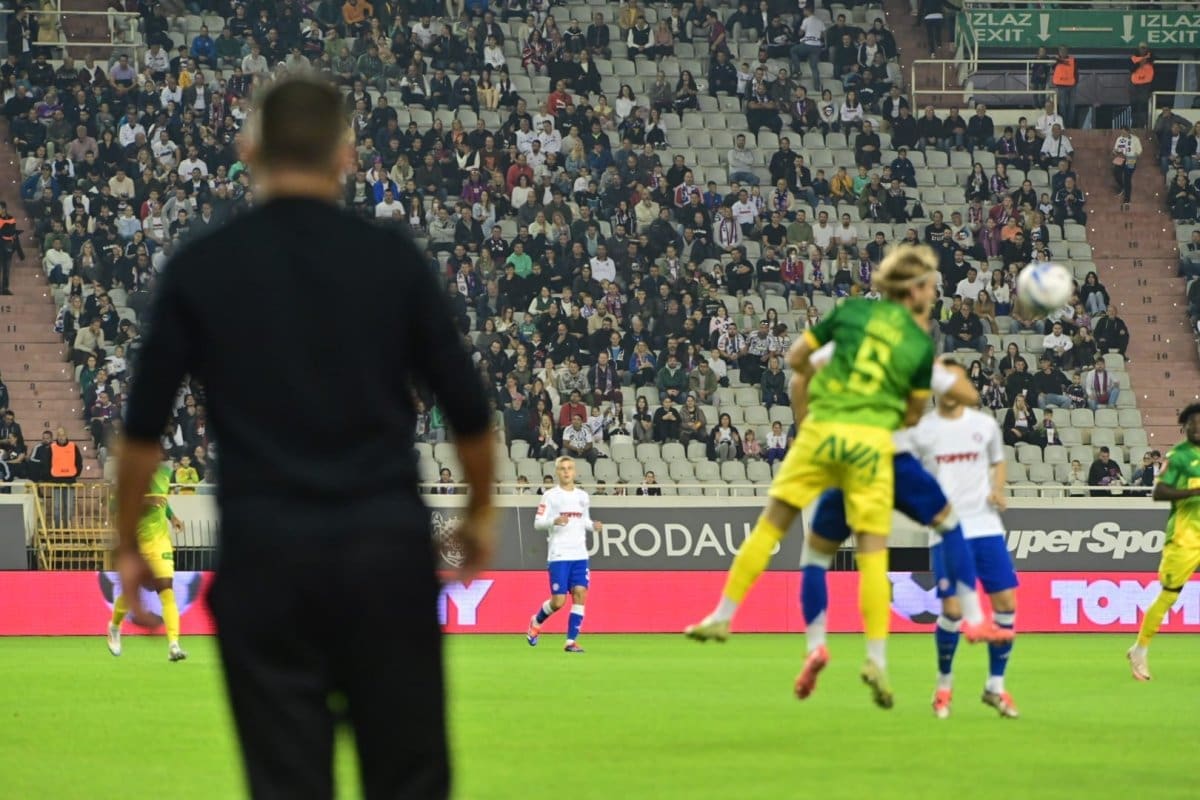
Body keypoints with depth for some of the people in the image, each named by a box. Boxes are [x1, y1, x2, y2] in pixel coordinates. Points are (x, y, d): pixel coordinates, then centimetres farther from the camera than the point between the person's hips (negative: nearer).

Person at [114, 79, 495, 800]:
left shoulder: (200, 268, 0)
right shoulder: (394, 258, 1)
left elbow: (146, 425, 2)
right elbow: (466, 409, 5)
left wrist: (129, 545, 15)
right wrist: (481, 512, 22)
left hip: (265, 551, -1)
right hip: (385, 546, 1)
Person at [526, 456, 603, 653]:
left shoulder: (582, 496, 13)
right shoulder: (550, 496, -1)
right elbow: (537, 523, -5)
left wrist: (593, 525, 0)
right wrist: (554, 521, -24)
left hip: (580, 555, 4)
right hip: (558, 555, -4)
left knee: (580, 594, -9)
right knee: (558, 601, -7)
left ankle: (571, 641, -5)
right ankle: (536, 622, 23)